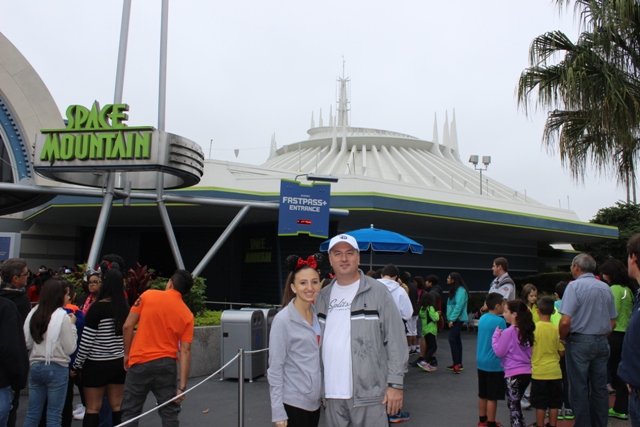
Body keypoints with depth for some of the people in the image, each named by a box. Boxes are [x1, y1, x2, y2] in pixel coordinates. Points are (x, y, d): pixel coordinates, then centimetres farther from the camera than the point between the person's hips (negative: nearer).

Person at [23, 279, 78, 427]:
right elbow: (70, 348, -8)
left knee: (32, 414, 11)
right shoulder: (63, 317, -11)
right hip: (57, 369, -5)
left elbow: (27, 344, 7)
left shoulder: (33, 314, 5)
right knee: (54, 415, 2)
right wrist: (72, 325, 2)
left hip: (35, 367, 6)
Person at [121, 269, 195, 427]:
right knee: (169, 413, 10)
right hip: (166, 365, 2)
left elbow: (128, 326, -4)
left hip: (140, 362, -1)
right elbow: (185, 351, -3)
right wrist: (182, 386, -3)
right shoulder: (187, 314, 2)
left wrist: (127, 354, 10)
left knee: (130, 412, 9)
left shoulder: (148, 295, -2)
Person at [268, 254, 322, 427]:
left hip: (314, 401, 6)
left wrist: (323, 393, 12)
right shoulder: (283, 320, -14)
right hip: (292, 402, -6)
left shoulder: (318, 315, 5)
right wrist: (277, 410, -15)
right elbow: (275, 367, -13)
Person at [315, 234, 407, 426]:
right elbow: (316, 341, 15)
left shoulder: (377, 292, -4)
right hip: (332, 392, 5)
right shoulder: (323, 297, 11)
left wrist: (395, 383, -10)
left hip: (368, 393, -5)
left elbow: (395, 340, -6)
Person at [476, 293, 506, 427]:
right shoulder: (500, 321, -17)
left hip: (481, 362, 8)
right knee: (492, 397, 1)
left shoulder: (482, 318, 5)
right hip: (494, 364, -8)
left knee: (482, 395, 17)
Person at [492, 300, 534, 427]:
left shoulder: (509, 332, -16)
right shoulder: (526, 331, 6)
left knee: (513, 406, 2)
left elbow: (499, 352, -10)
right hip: (527, 372, 8)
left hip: (514, 374, -8)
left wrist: (496, 335, 0)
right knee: (516, 404, 20)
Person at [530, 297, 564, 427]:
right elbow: (561, 352, 1)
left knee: (540, 405, 6)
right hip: (554, 372, 2)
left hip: (538, 372, -2)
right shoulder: (556, 329, -6)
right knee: (554, 404, 11)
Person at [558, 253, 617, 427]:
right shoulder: (606, 288, 7)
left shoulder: (575, 286, -12)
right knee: (600, 387, 12)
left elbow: (565, 321, -19)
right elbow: (613, 323, 12)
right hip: (601, 343, 6)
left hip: (580, 341, -6)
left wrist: (562, 338, -3)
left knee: (579, 388, 2)